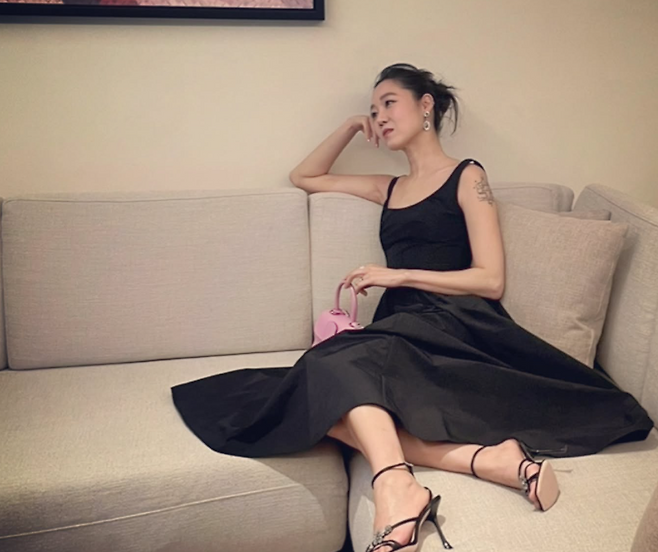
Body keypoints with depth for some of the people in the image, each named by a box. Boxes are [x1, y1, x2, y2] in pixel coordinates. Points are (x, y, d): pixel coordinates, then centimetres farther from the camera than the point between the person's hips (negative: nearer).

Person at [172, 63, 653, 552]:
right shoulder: (390, 189, 27)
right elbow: (304, 177, 37)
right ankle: (487, 459, -40)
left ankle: (396, 486, -52)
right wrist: (351, 127, 27)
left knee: (341, 362, -34)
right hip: (398, 326, 5)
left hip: (451, 323, -5)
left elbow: (491, 281, -2)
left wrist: (398, 275, -7)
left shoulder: (467, 177, 9)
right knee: (327, 407, -28)